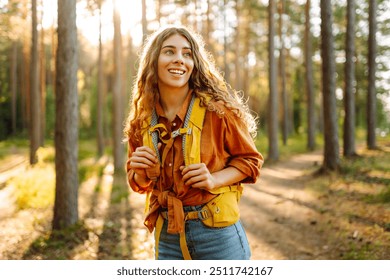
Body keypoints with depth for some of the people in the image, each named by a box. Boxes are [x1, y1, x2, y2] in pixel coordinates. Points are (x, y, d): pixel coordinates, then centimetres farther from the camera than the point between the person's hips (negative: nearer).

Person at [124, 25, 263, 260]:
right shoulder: (141, 122, 2)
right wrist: (141, 172, -8)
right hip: (167, 236, 3)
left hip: (216, 232, -3)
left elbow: (250, 159, 1)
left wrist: (215, 179, -16)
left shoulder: (216, 109, -9)